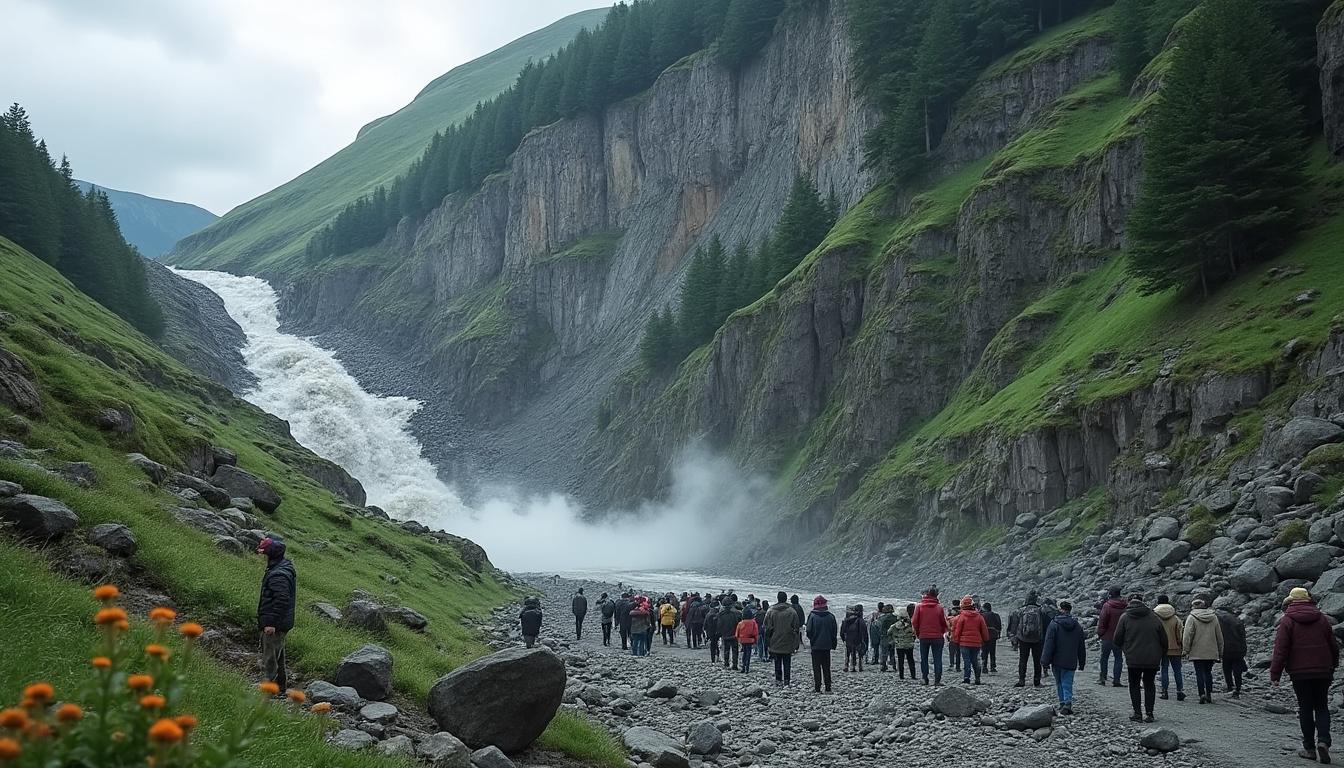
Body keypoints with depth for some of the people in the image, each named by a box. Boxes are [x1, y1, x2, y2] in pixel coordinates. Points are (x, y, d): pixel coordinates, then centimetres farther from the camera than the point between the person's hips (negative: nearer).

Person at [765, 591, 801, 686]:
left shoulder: (770, 611, -2)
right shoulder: (792, 612, -5)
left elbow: (767, 628, 0)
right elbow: (796, 629, -2)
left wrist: (768, 642, 7)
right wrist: (796, 644, 5)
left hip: (775, 643, 1)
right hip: (788, 644, -1)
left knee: (777, 662, 9)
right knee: (787, 663, 7)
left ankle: (778, 679, 8)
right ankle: (786, 680, 6)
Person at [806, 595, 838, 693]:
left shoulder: (812, 616, -11)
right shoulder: (831, 616, -1)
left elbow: (809, 631, -10)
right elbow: (835, 631, 4)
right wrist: (833, 644, 15)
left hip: (816, 645, -3)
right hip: (827, 645, 3)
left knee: (816, 667, 3)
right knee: (826, 667, 12)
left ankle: (817, 688, -1)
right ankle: (828, 688, 11)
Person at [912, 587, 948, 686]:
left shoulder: (919, 607, -4)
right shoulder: (939, 608, -6)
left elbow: (914, 622, -4)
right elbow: (944, 623, -2)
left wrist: (917, 633, 11)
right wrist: (942, 632, 16)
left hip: (923, 637, 1)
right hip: (937, 637, -1)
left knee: (924, 659, 11)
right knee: (937, 659, 4)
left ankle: (925, 679, 10)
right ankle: (937, 680, -3)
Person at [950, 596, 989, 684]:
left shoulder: (960, 617, -7)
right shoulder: (979, 617, 3)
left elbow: (957, 630, -5)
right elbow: (984, 630, 10)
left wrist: (956, 641, 5)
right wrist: (985, 641, 22)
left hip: (964, 643, -3)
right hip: (977, 643, 3)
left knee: (966, 660, -2)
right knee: (976, 661, 11)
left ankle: (966, 677, -13)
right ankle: (977, 679, 13)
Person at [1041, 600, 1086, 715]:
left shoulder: (1054, 624, -8)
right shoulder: (1077, 626, 4)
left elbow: (1049, 644, -10)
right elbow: (1082, 646, 11)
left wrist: (1045, 660, -6)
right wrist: (1082, 662, 18)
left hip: (1057, 661, -2)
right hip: (1071, 662, 2)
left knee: (1059, 683, 15)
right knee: (1067, 684, 1)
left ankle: (1062, 703, 18)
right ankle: (1068, 703, -17)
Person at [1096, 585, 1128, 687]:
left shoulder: (1107, 606, -16)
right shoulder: (1125, 606, -3)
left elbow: (1102, 621, -12)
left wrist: (1099, 633, 0)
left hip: (1107, 637, -3)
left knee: (1104, 657, 11)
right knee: (1118, 658, 9)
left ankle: (1103, 678, 11)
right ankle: (1116, 679, 5)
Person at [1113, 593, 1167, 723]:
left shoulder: (1125, 618, -3)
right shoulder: (1154, 617, 2)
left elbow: (1117, 640, -1)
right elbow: (1164, 640, 4)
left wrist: (1124, 649, 18)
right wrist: (1161, 655, 17)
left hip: (1133, 659, -2)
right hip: (1152, 659, 2)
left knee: (1134, 684, 13)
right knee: (1149, 684, 15)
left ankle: (1137, 713, 7)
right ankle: (1149, 714, 11)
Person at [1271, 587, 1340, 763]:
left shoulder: (1287, 621, -5)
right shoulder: (1322, 619, 6)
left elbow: (1280, 650, -9)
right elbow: (1334, 646, 12)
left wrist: (1275, 675, -6)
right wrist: (1332, 668, 23)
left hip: (1300, 673, -3)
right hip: (1323, 672, 3)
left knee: (1305, 709, 5)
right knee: (1322, 707, 11)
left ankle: (1309, 748, 7)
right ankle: (1323, 741, -9)